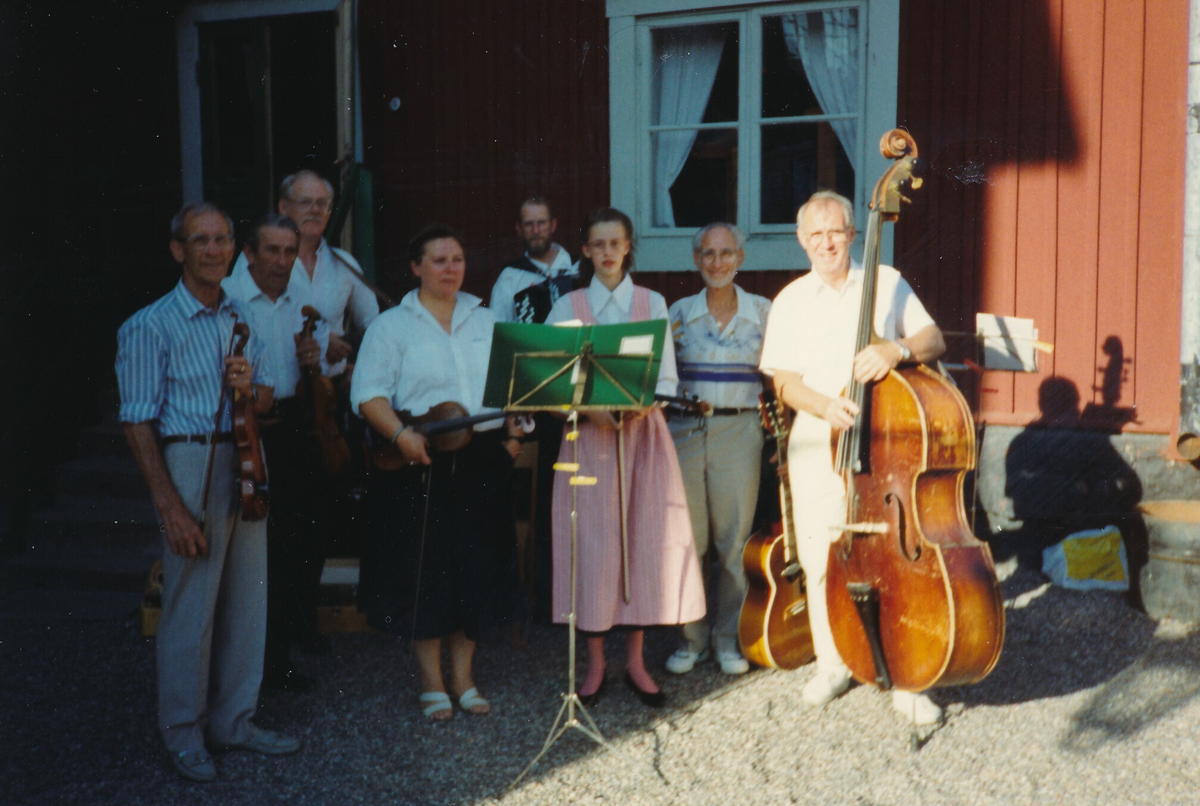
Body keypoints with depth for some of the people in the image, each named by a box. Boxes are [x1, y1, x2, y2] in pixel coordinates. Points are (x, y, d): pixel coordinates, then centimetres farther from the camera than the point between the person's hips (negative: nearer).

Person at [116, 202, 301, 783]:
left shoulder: (242, 318, 14)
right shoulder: (151, 326, -6)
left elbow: (268, 399, 17)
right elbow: (138, 421, -10)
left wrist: (251, 386, -8)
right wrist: (168, 505, -17)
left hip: (245, 462, 6)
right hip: (190, 464, -6)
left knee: (247, 597, 11)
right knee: (190, 604, 0)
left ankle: (233, 720, 26)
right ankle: (183, 734, 17)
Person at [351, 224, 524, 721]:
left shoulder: (486, 321, 15)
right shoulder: (392, 326, 2)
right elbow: (368, 393, -7)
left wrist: (513, 432, 2)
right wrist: (401, 435, -21)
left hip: (482, 461, 4)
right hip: (421, 462, -4)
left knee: (477, 568, 7)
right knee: (425, 569, 1)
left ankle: (463, 678, 22)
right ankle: (431, 683, 16)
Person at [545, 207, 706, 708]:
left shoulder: (652, 303, 9)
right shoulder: (568, 306, 7)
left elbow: (665, 379, 3)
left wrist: (641, 403, -16)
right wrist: (590, 406, -17)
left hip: (644, 431, 1)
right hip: (589, 433, -1)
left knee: (644, 539, 1)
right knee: (592, 541, -2)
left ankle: (636, 661, 13)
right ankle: (595, 663, 10)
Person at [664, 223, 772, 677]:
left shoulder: (763, 312, 5)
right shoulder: (679, 313, 6)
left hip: (739, 431, 0)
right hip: (686, 431, 1)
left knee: (734, 538, 3)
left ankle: (729, 638, 18)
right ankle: (692, 637, 17)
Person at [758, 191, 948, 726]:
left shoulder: (888, 284, 8)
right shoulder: (790, 302, 9)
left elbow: (934, 340, 2)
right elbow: (785, 382, 3)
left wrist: (898, 348, -20)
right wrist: (824, 405, -17)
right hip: (817, 445, 1)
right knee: (821, 562, 4)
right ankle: (833, 665, 24)